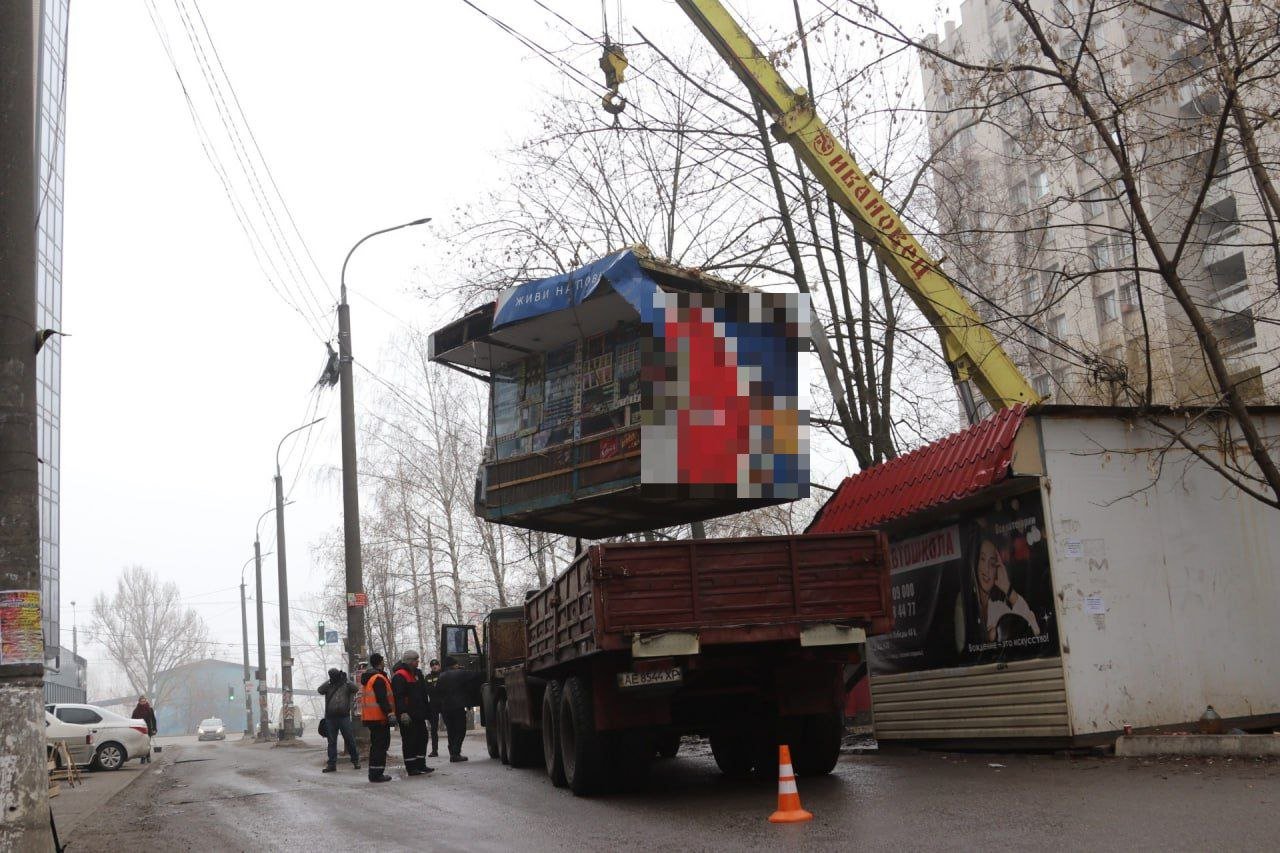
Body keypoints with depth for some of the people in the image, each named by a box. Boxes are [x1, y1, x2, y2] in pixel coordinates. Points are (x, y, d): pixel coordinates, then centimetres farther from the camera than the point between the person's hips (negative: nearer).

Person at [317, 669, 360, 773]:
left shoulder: (346, 685, 6)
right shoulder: (328, 687, 11)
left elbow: (355, 689, -12)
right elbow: (320, 690, -7)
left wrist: (345, 680, -12)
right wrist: (329, 681, -10)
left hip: (344, 717, -2)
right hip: (330, 718, 2)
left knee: (350, 739, 1)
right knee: (332, 742, 5)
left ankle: (355, 760, 12)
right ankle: (332, 764, 9)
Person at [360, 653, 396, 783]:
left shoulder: (367, 678, 17)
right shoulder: (379, 678, -15)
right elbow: (382, 699, -23)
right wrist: (390, 714, -26)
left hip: (370, 717, 10)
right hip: (379, 717, -10)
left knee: (375, 745, 16)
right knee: (381, 745, -6)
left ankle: (374, 773, 21)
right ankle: (377, 774, -8)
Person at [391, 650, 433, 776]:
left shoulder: (417, 673, 16)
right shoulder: (400, 676, -13)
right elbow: (399, 696, -21)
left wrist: (425, 711, 20)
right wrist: (403, 712, -27)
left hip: (418, 714, 9)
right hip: (407, 715, -9)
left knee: (422, 737, 13)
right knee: (409, 741, -4)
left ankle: (421, 764, 23)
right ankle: (411, 768, 2)